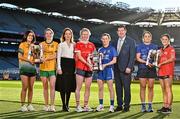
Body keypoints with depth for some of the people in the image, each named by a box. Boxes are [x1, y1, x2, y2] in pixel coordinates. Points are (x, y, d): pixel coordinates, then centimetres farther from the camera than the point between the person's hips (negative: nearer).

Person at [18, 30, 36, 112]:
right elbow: (20, 56, -4)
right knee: (25, 87, -9)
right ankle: (23, 105, -5)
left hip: (32, 67, 5)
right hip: (24, 67, -4)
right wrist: (29, 60, -11)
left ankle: (29, 104, 9)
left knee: (31, 87, 3)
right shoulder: (22, 45, 4)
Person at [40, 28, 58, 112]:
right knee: (45, 87, 4)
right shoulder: (42, 44, 11)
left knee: (52, 86, -11)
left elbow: (55, 55, -3)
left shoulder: (56, 44, 7)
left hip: (52, 67, -1)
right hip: (43, 67, 2)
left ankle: (52, 106, -10)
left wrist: (46, 58, -14)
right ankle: (46, 105, 11)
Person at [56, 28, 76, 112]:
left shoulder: (74, 45, 15)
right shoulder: (61, 45, 9)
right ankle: (64, 105, -1)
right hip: (63, 64, -3)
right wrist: (59, 68, -10)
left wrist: (75, 67, 4)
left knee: (70, 85, 2)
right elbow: (58, 56, 2)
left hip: (71, 65, 3)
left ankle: (67, 105, 11)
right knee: (63, 85, -6)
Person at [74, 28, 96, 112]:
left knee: (88, 88, 6)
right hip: (80, 67, -5)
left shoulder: (91, 45, 16)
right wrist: (87, 63, -16)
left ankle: (85, 106, 12)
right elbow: (79, 56, -6)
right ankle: (78, 106, -1)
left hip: (89, 68, 5)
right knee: (78, 87, -5)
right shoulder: (78, 44, 2)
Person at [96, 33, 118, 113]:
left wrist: (105, 65, -15)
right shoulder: (100, 49, 13)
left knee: (110, 88, -2)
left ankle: (112, 105, 2)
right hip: (101, 70, 4)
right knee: (100, 88, 5)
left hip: (108, 69, -4)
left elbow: (114, 60, -6)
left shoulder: (112, 49, 1)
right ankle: (101, 105, 13)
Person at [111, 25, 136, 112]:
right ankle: (119, 105, 14)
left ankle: (126, 106, 6)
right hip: (117, 68, 5)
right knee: (118, 88, 7)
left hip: (125, 69, -5)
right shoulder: (115, 42, 15)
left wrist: (129, 67, -16)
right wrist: (113, 67, 4)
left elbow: (132, 55, -8)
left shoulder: (130, 41, -1)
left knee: (126, 88, -2)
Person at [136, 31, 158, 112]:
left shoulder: (154, 47, 12)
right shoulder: (139, 46, 8)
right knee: (143, 87, -1)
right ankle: (143, 105, 3)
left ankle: (150, 105, 4)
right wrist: (146, 62, -15)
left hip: (151, 69, 1)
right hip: (142, 68, -1)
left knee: (151, 87, 0)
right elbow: (138, 58, -1)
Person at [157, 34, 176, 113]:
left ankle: (169, 107, -8)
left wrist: (161, 63, -12)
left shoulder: (171, 49, -1)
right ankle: (164, 106, 9)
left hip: (168, 72, -7)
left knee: (168, 89, -8)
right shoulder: (161, 50, 20)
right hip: (161, 72, 7)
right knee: (163, 90, 7)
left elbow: (172, 59, -14)